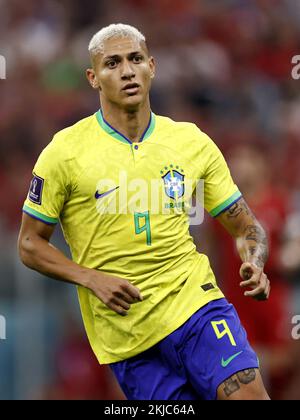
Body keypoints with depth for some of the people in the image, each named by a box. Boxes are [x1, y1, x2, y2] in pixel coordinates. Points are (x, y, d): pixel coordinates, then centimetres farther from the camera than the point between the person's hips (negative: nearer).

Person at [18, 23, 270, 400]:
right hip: (125, 334, -1)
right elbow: (30, 244, 3)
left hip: (195, 300, 1)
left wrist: (254, 264, -11)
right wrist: (92, 279, -12)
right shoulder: (65, 152, -3)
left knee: (247, 393, -21)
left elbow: (245, 227, 12)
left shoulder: (193, 142, 5)